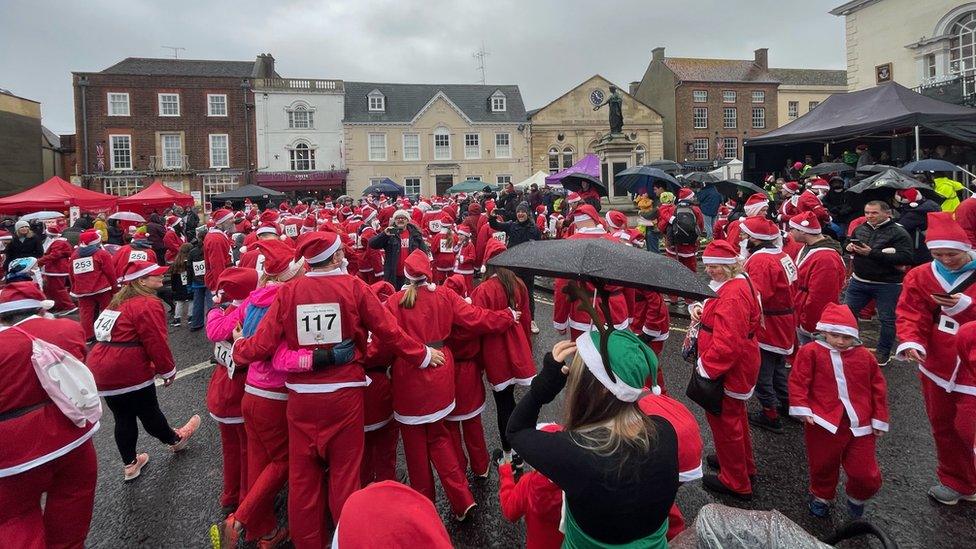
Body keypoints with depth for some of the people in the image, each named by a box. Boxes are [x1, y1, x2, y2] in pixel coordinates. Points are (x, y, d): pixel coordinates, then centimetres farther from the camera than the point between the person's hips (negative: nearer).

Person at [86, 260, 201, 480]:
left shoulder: (119, 302, 16)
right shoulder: (148, 305, -14)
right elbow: (156, 343, -16)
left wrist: (154, 367, 23)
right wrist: (168, 370, -2)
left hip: (101, 372, 8)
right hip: (129, 373, -8)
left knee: (123, 418, 19)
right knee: (149, 413, 13)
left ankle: (130, 464, 30)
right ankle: (176, 440, 34)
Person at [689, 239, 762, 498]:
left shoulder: (733, 295, -27)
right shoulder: (735, 283, 5)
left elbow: (727, 342, -32)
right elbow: (715, 311, 18)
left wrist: (706, 367, -25)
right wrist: (698, 307, -3)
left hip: (727, 370, -11)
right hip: (735, 368, 11)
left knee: (723, 420, 4)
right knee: (734, 416, 26)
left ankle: (735, 482, 21)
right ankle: (743, 465, 46)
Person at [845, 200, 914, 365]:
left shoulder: (899, 233, -14)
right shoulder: (860, 228, 3)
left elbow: (907, 258, -24)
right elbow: (848, 243, 19)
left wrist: (872, 253, -28)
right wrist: (849, 247, -7)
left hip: (887, 285, -5)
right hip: (859, 281, 5)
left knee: (887, 320, 8)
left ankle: (883, 353, 25)